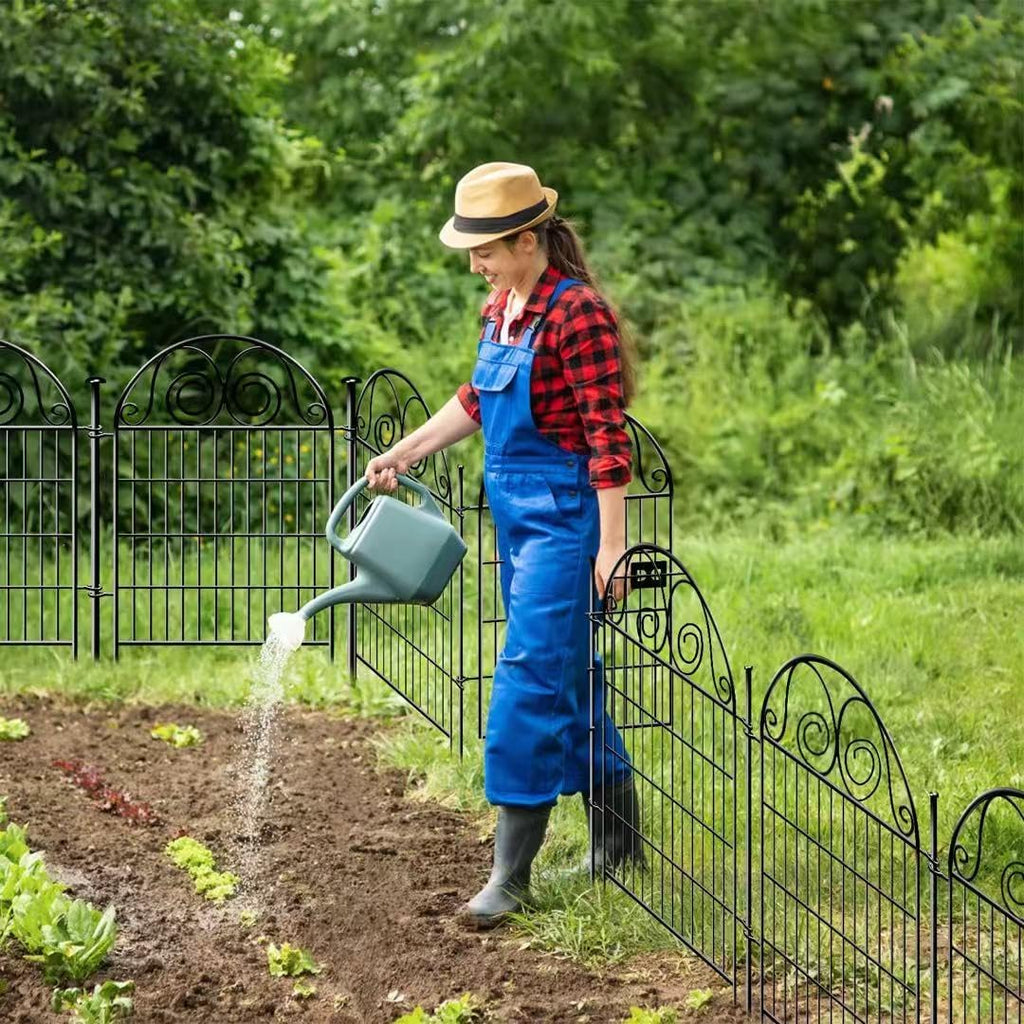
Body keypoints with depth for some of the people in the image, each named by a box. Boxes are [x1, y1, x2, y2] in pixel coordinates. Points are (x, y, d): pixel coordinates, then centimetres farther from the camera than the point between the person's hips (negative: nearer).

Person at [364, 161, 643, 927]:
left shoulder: (576, 314, -18)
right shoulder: (502, 307, 8)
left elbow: (608, 437, -19)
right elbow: (478, 400, 23)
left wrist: (610, 547, -20)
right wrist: (406, 453, 23)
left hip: (563, 517, -9)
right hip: (516, 513, 9)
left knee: (532, 675, -9)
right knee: (567, 673, 16)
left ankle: (511, 873, -5)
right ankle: (618, 838, 28)